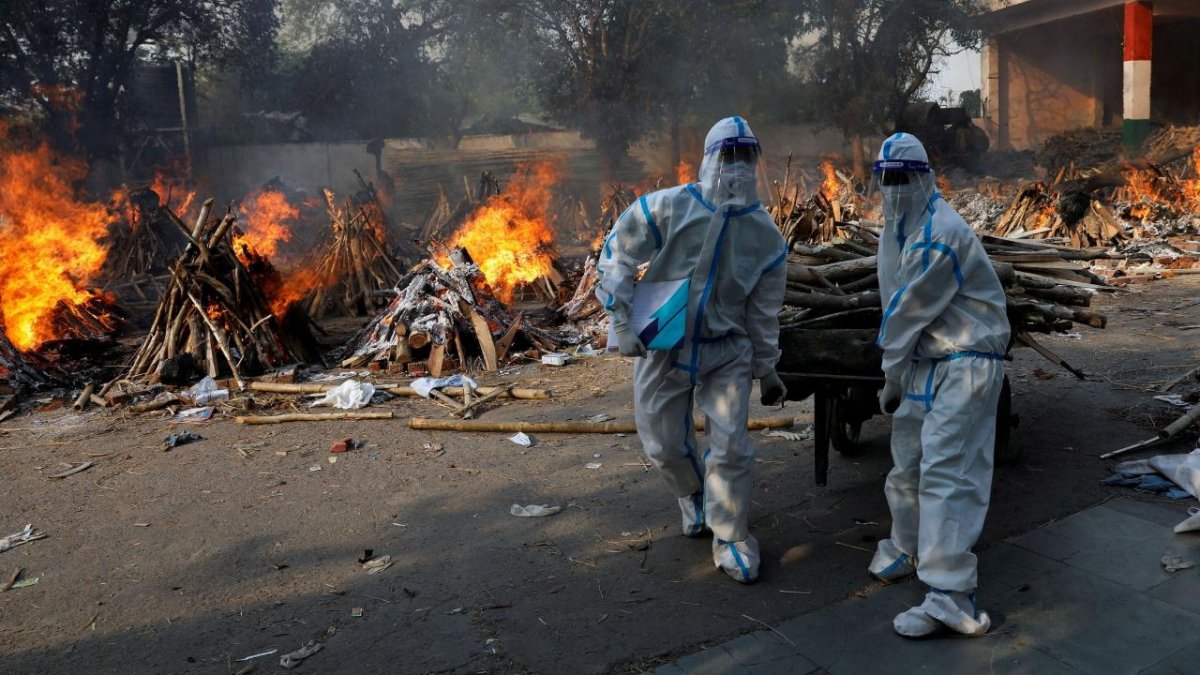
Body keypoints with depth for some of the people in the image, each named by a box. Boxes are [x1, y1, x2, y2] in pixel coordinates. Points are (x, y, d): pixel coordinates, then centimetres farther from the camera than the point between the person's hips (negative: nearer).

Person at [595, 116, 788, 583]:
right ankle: (693, 495, 45)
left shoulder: (765, 237, -6)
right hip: (662, 349, 0)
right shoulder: (667, 208, -15)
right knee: (664, 445, 11)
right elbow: (617, 257, -6)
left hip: (727, 353, 1)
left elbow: (763, 312, 4)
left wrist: (766, 370, 10)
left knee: (731, 447, -4)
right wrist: (622, 322, -12)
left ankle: (730, 538, 17)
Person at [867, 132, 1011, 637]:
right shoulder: (895, 230, 11)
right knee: (907, 461, 18)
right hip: (923, 362, 9)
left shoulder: (940, 234, -21)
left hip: (965, 363, -9)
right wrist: (894, 371, 7)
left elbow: (910, 310, -16)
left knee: (946, 472, -14)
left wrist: (892, 379, -9)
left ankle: (951, 596, -12)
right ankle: (909, 548, 38)